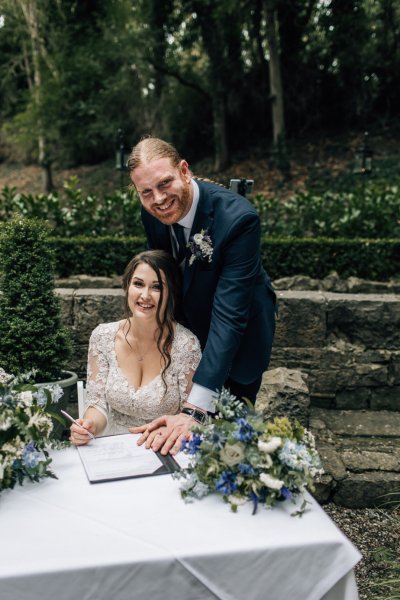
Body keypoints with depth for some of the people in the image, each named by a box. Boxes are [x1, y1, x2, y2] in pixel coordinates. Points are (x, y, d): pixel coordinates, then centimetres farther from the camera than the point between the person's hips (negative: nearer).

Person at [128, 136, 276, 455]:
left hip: (238, 332, -5)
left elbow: (229, 317, -41)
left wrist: (195, 409, -45)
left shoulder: (238, 217, -37)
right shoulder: (153, 209, -17)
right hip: (187, 323, 5)